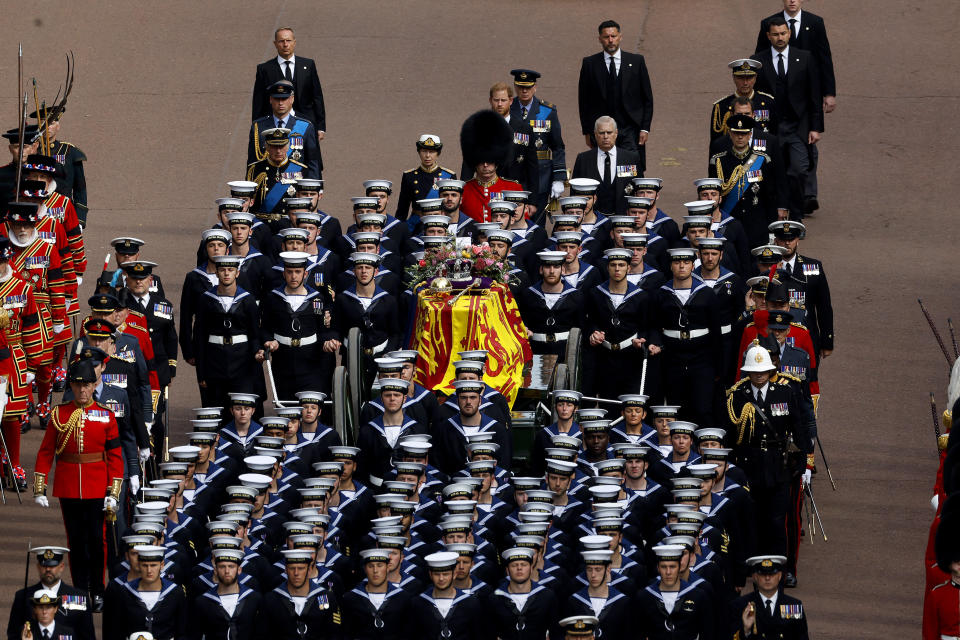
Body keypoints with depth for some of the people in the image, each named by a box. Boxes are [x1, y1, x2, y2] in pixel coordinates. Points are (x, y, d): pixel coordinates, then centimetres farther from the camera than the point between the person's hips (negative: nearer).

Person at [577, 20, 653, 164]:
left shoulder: (636, 61, 6)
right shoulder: (589, 64, 5)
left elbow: (647, 98, 7)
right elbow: (584, 101, 8)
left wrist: (645, 129, 0)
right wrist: (587, 131, 2)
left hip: (631, 130, 0)